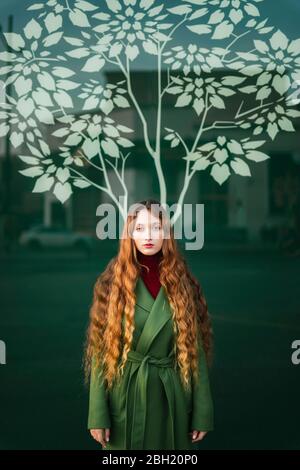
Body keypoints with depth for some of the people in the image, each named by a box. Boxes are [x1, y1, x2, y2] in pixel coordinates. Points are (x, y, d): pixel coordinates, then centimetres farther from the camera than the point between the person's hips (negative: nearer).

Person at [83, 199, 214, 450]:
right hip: (126, 399, -1)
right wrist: (98, 415, -9)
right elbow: (102, 351, -3)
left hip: (172, 400, 1)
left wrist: (203, 413, -2)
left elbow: (196, 350, 1)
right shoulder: (112, 283, -2)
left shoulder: (182, 284, 1)